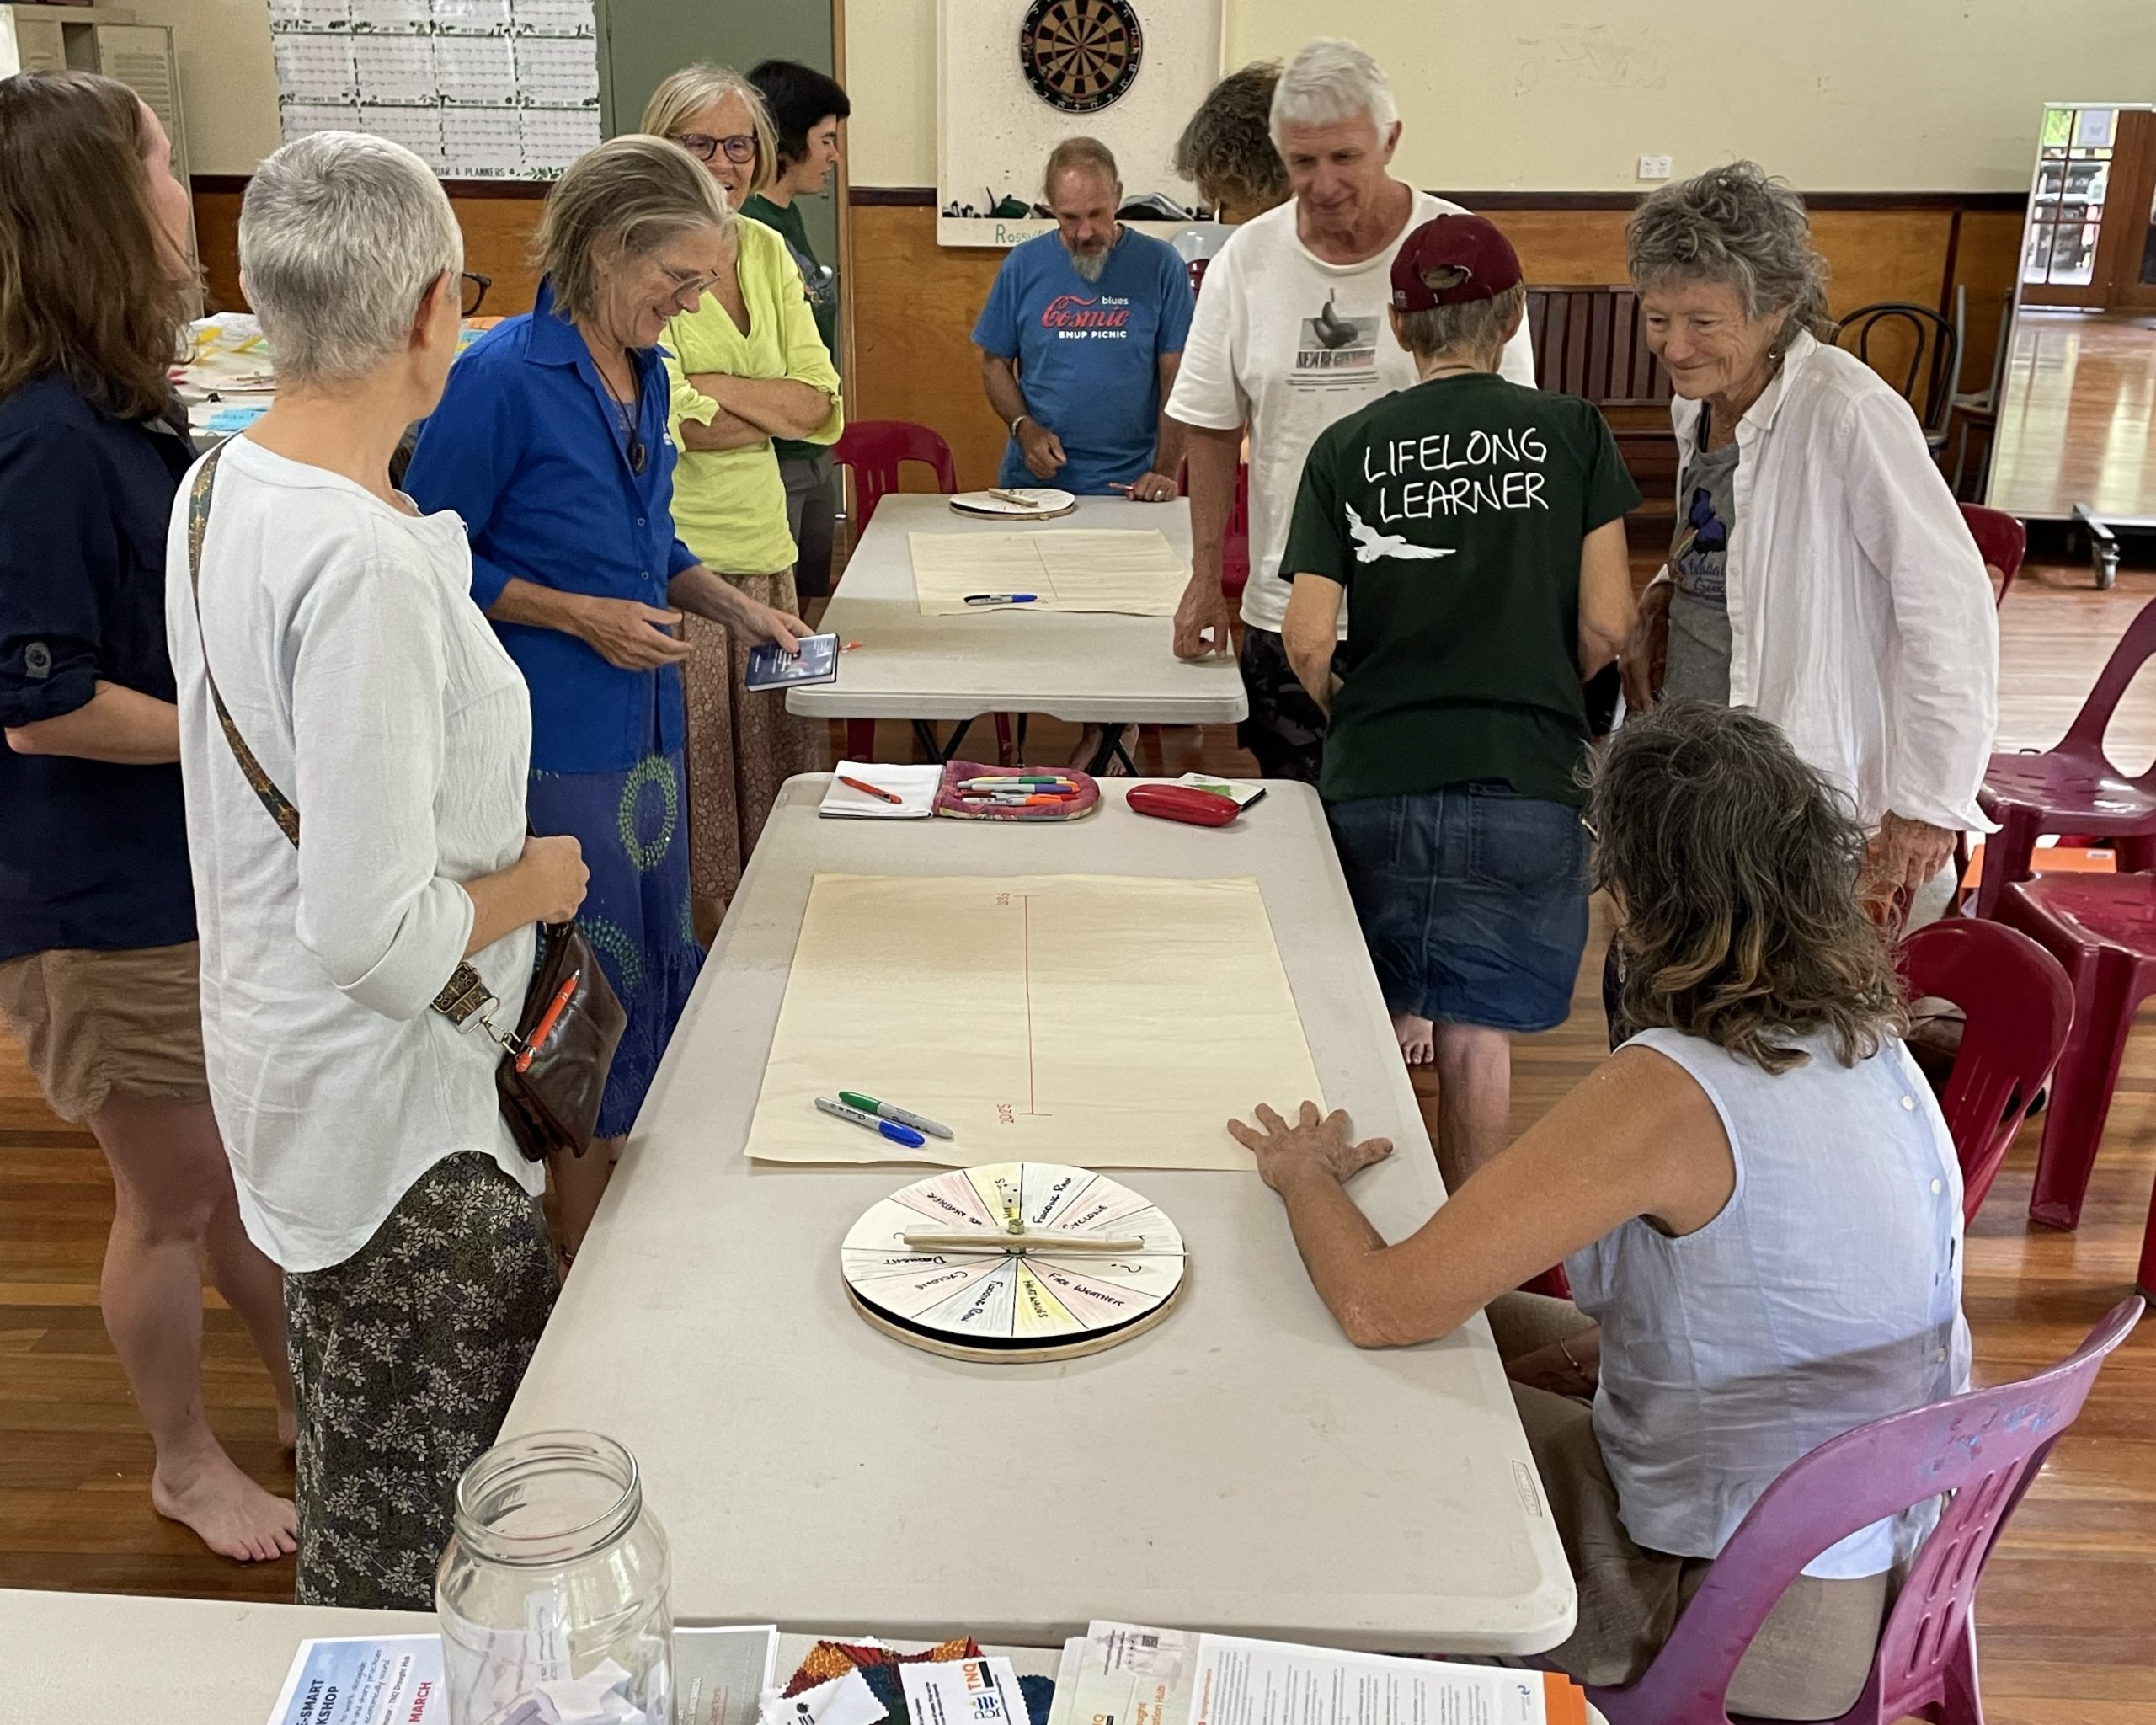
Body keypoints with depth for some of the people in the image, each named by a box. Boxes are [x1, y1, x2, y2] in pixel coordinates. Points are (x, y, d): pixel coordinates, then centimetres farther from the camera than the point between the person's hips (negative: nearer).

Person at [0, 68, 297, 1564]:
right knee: (175, 1198, 11)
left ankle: (314, 1391, 43)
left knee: (254, 1164, 23)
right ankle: (187, 1464, 34)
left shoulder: (127, 412, 4)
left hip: (212, 873, 9)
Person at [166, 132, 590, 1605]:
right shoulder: (368, 560, -28)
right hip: (394, 1103, -10)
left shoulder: (218, 487, 2)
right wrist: (533, 883, -12)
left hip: (280, 1042, 10)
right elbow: (375, 935, -28)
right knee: (432, 1520, 9)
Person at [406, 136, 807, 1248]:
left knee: (668, 979, 17)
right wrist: (581, 616, -19)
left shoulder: (646, 375, 8)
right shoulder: (504, 376, -16)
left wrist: (733, 607, 4)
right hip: (555, 741, -8)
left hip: (647, 722, 8)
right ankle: (576, 1274, 23)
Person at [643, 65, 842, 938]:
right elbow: (675, 421, -17)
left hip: (762, 542, 6)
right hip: (676, 550, -6)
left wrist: (717, 388, -9)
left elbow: (821, 406, 4)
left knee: (772, 765, 10)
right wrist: (774, 407, -4)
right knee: (695, 777, -2)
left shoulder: (767, 249, 12)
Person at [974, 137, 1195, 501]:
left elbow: (1176, 375, 1)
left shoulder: (1160, 265, 2)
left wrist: (1166, 472, -8)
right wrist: (1024, 428, -6)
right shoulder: (1023, 265, 6)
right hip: (1035, 481, 1)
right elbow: (995, 362, 12)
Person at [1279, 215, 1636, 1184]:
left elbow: (1308, 641, -5)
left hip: (1373, 779, 0)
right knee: (1477, 1031, 13)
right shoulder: (1572, 432, 1)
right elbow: (1606, 624, -3)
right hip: (1525, 779, 0)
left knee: (1390, 1025, 17)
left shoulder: (1348, 448, 2)